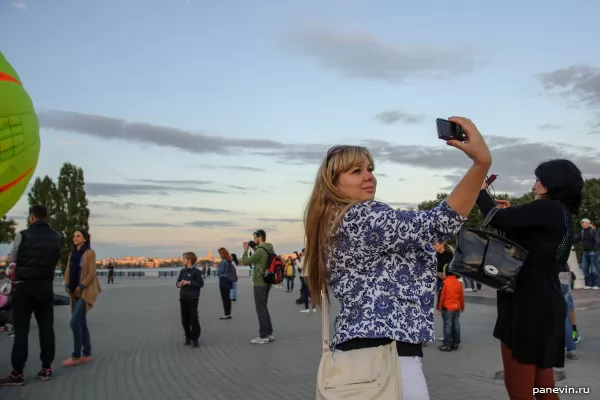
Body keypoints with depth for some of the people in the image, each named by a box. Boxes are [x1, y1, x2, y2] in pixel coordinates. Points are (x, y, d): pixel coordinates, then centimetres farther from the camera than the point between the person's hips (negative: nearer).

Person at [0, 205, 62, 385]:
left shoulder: (23, 236, -8)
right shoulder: (57, 237, 7)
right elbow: (55, 260, 8)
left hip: (25, 286, -4)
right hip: (46, 286, 4)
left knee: (21, 330, -1)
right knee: (46, 328, 8)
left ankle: (17, 373, 0)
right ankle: (46, 368, 12)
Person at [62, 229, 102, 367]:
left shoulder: (90, 253, -9)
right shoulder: (73, 254, 12)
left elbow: (92, 273, -14)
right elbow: (68, 272, 12)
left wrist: (80, 287, -16)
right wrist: (67, 286, -3)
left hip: (86, 292, -8)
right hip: (76, 293, 8)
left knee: (75, 322, -14)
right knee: (81, 323, 9)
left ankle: (76, 356, -7)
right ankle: (87, 354, 16)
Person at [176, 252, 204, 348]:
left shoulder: (196, 271, -9)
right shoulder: (182, 271, 8)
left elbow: (201, 284, -13)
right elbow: (177, 282, 14)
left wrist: (189, 282, -19)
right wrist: (179, 284, -9)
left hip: (193, 298, -6)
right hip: (183, 298, 6)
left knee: (194, 319, -6)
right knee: (185, 319, 9)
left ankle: (195, 339, 1)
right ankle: (188, 337, 21)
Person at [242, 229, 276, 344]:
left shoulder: (260, 250, -20)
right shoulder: (270, 249, 9)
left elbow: (245, 261, -16)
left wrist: (246, 249, -1)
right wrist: (253, 249, 10)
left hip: (260, 283, -9)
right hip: (267, 282, 9)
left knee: (260, 309, -3)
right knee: (264, 308, 17)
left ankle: (263, 336, 2)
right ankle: (269, 334, 20)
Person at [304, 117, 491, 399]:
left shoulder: (335, 223, 18)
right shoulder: (362, 217, -13)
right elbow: (438, 224, -22)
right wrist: (482, 161, -25)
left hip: (358, 350, 11)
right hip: (385, 355, -11)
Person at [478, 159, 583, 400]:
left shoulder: (548, 209, -14)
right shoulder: (563, 216, 16)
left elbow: (497, 219, -20)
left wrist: (480, 190, -4)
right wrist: (512, 215, 12)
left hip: (529, 305, -10)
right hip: (544, 304, 10)